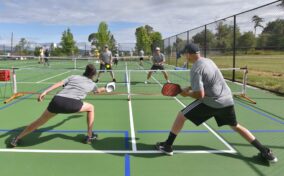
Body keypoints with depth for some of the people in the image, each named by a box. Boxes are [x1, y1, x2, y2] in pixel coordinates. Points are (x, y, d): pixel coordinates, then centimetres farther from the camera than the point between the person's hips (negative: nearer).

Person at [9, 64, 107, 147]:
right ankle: (89, 136, 27)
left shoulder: (73, 77, 28)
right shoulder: (92, 84, 27)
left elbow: (58, 84, 12)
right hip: (72, 104, -3)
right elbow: (98, 91, 52)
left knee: (39, 122, 22)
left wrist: (45, 92, 5)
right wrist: (105, 89, 74)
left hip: (57, 100, 3)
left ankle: (16, 139, 33)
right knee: (91, 108, 26)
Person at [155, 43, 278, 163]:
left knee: (181, 116, 4)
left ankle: (167, 146, 9)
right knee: (236, 126, 24)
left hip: (211, 102, -7)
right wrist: (190, 88, 14)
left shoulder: (195, 69, -16)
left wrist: (187, 93, 0)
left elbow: (200, 95, -19)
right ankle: (265, 152, 22)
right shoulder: (208, 61, 9)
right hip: (227, 100, 8)